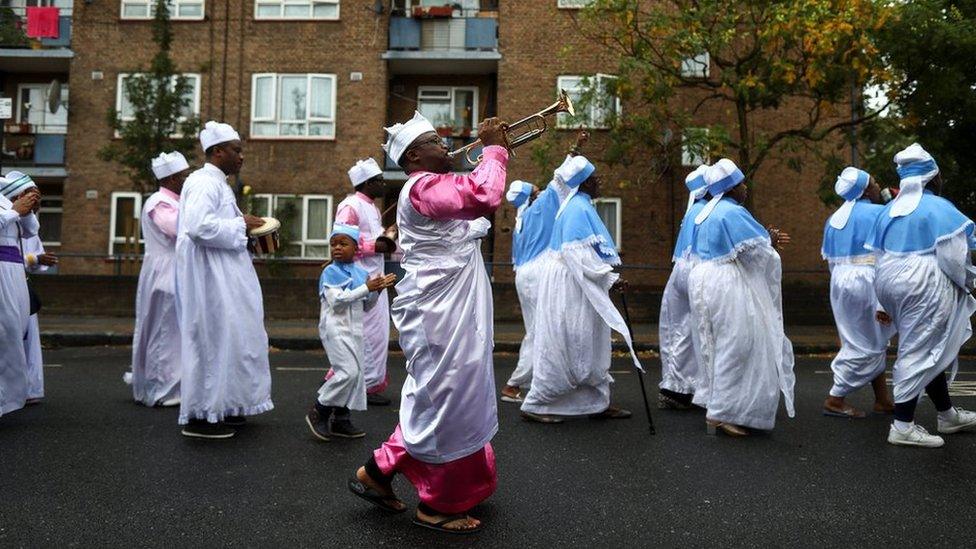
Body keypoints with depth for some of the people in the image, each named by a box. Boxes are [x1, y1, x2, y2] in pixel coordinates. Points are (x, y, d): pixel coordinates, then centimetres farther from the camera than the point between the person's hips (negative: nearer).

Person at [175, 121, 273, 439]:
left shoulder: (216, 183, 18)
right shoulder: (205, 182, -14)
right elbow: (199, 226, -28)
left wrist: (243, 227, 9)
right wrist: (241, 225, -18)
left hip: (222, 277, 11)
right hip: (208, 276, -11)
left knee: (225, 337, 14)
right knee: (212, 337, -5)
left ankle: (221, 405, 24)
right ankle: (200, 415, 4)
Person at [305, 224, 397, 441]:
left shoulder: (362, 273, 11)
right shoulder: (330, 272, -7)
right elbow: (337, 301, -20)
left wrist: (378, 289, -2)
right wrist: (366, 288, -21)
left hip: (356, 329, 7)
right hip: (336, 328, -7)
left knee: (358, 373, 7)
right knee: (348, 371, -16)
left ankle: (340, 419, 18)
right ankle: (318, 412, 1)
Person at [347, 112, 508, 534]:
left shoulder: (434, 187, 18)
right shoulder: (424, 187, -16)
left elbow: (477, 201, 29)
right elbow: (485, 196, -31)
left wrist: (494, 152, 18)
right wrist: (494, 149, -16)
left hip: (449, 312, 11)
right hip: (437, 315, -11)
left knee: (437, 400, 19)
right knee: (445, 402, 0)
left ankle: (379, 470, 28)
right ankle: (438, 505, 16)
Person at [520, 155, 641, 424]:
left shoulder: (577, 206, 14)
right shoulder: (579, 208, -16)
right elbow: (577, 254, -23)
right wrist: (609, 277, -20)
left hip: (576, 288, 10)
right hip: (570, 288, -10)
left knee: (589, 347, 13)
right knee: (562, 347, -4)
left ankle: (598, 403, 21)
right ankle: (535, 405, 5)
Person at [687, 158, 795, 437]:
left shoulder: (706, 212, 14)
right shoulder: (733, 213, -15)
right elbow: (759, 251, -15)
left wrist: (767, 240, 18)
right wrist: (771, 241, 8)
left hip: (702, 281, 10)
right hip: (726, 286, -10)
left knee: (716, 346, 18)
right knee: (735, 348, -3)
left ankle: (713, 404, 27)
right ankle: (721, 413, 0)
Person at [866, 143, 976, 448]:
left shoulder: (889, 210, 11)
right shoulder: (938, 208, -10)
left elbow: (880, 254, 12)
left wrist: (886, 305, 19)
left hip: (892, 284, 8)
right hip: (925, 288, -8)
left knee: (927, 349, 18)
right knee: (920, 351, -3)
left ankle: (948, 415, 31)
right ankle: (903, 425, -1)